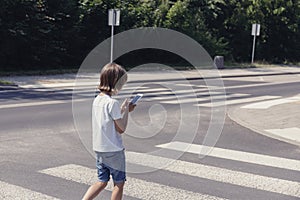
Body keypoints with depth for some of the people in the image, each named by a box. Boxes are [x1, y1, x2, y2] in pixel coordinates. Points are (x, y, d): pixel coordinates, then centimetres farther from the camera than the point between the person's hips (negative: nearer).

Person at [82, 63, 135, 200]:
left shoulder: (97, 100, 5)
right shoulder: (113, 103, -20)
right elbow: (121, 129, -15)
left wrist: (122, 109, 10)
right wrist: (126, 110, -5)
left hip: (99, 149, 8)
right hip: (114, 150, -8)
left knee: (102, 182, 18)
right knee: (119, 183, 9)